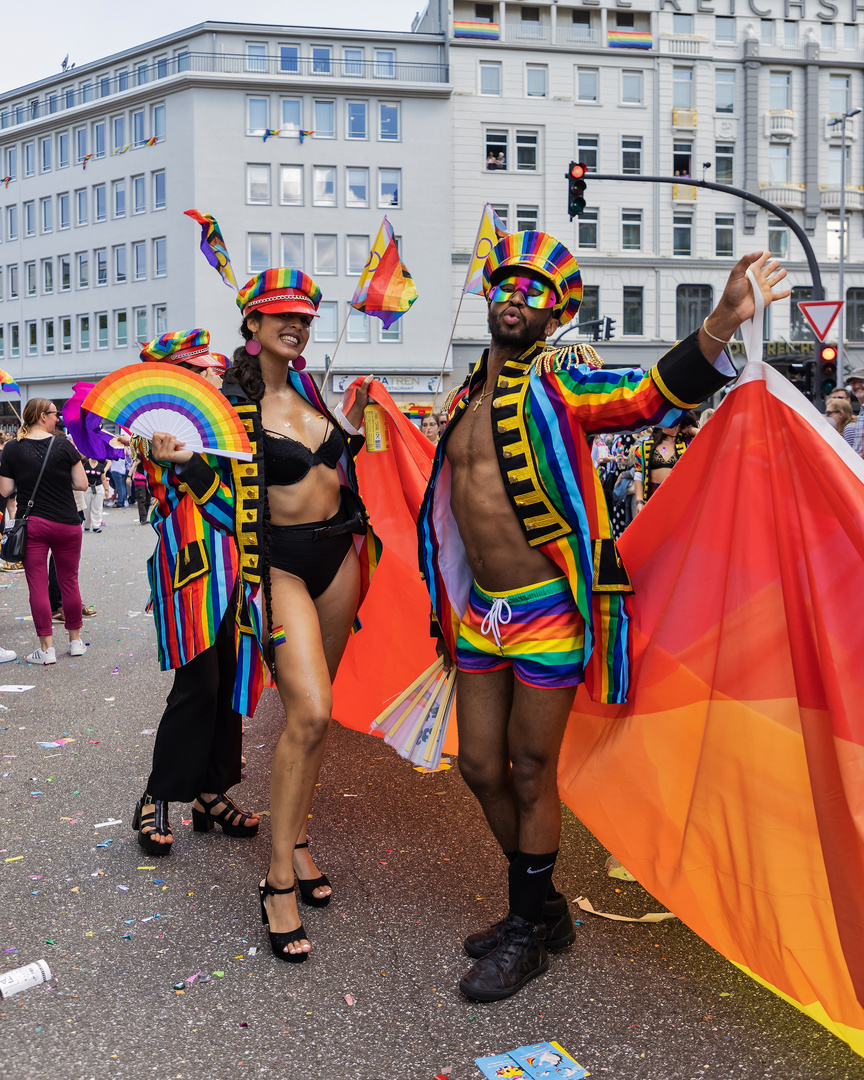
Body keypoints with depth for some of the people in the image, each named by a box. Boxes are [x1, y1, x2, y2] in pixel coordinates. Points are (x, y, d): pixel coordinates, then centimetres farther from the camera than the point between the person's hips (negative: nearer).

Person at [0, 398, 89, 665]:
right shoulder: (64, 446, -5)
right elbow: (82, 484, -4)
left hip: (31, 525, 0)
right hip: (66, 523, 0)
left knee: (38, 585, 2)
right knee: (69, 582, 11)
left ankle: (46, 648, 2)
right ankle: (75, 641, 22)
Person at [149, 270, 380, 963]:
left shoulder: (308, 388, 9)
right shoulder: (231, 402, -9)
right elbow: (230, 502, -13)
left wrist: (353, 427, 10)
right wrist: (185, 464, -29)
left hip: (337, 552, 7)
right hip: (280, 562, -7)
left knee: (315, 709, 11)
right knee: (309, 713, -17)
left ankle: (297, 836, 27)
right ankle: (280, 879, -3)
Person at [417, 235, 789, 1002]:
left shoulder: (557, 385, -8)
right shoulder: (469, 398, 12)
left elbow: (652, 392, -25)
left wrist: (719, 328, -42)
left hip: (546, 613, -7)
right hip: (480, 613, 7)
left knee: (531, 773, 5)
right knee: (480, 766, 13)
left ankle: (527, 936, 26)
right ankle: (541, 907, 35)